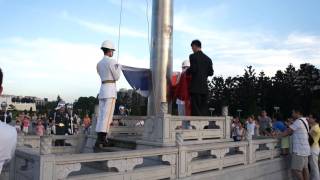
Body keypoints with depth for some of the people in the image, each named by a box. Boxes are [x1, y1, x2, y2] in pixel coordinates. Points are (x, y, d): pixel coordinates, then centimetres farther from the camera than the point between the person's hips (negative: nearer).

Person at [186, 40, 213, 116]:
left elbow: (193, 69, -16)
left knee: (196, 110, -4)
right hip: (204, 87, 6)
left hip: (195, 87, -5)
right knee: (204, 111, 8)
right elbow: (211, 73, 11)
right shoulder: (208, 58, 13)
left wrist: (187, 71, 3)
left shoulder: (193, 56, -4)